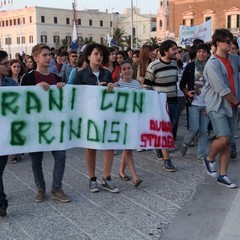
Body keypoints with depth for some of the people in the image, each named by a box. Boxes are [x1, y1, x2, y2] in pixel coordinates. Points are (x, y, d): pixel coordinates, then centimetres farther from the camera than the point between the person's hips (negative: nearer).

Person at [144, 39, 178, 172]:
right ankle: (167, 160, -3)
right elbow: (147, 86, -7)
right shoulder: (153, 66, -13)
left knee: (170, 128, 14)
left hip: (173, 101, 7)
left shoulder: (174, 64, 7)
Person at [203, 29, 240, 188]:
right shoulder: (212, 64, -12)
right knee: (224, 138, -15)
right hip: (217, 106, -6)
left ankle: (223, 175, 13)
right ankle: (209, 159, 16)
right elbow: (222, 90, -16)